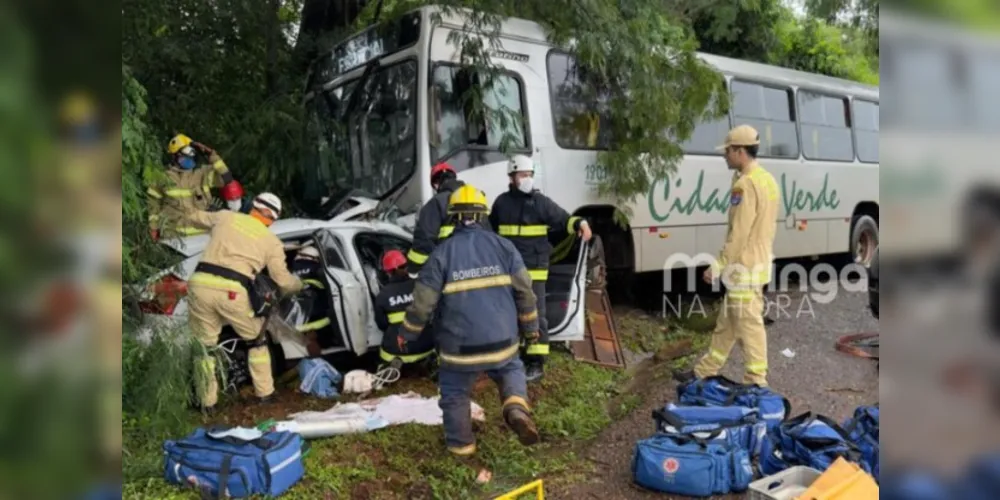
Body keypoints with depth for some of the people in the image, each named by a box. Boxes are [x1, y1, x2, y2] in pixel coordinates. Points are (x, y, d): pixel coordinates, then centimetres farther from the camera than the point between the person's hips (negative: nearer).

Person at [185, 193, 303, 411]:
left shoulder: (225, 217, 18)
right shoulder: (271, 241, 12)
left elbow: (194, 216, 36)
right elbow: (283, 281, 13)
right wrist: (299, 284, 35)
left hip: (200, 284, 2)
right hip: (232, 292, -2)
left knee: (204, 346, 17)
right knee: (257, 340, 21)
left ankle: (207, 401, 23)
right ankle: (265, 393, 28)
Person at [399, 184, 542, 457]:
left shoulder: (442, 253, -8)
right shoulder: (503, 246, -1)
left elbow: (423, 301, -7)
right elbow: (524, 291, 2)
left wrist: (407, 334, 9)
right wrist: (530, 327, 15)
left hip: (459, 345, -2)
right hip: (501, 340, 2)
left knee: (455, 393, 18)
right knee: (511, 370, 27)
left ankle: (461, 443, 28)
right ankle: (517, 409, 1)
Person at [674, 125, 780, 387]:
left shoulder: (745, 184, -19)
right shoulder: (768, 180, 12)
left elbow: (738, 234, -21)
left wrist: (718, 266, -15)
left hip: (745, 267, -10)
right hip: (759, 261, 10)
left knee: (748, 323, -1)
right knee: (727, 321, 16)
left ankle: (757, 381, 9)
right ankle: (704, 371, 27)